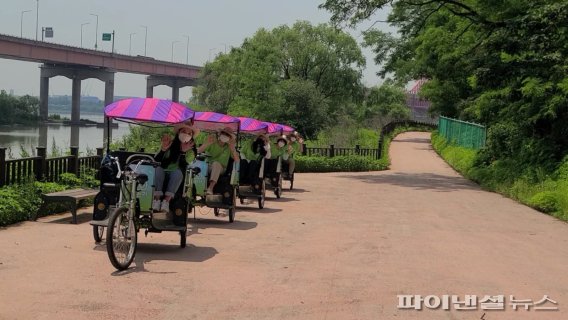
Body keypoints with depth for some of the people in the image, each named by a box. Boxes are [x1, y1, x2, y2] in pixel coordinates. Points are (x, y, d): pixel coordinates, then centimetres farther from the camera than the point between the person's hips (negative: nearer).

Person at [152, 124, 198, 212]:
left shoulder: (191, 149, 2)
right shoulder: (170, 144, -1)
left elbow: (185, 165, -13)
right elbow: (156, 161, -10)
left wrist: (183, 152, -25)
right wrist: (163, 149, -26)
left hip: (176, 175, 0)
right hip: (163, 172, 0)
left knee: (178, 172, -33)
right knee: (158, 169, -31)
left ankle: (167, 200, -44)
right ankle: (157, 199, -43)